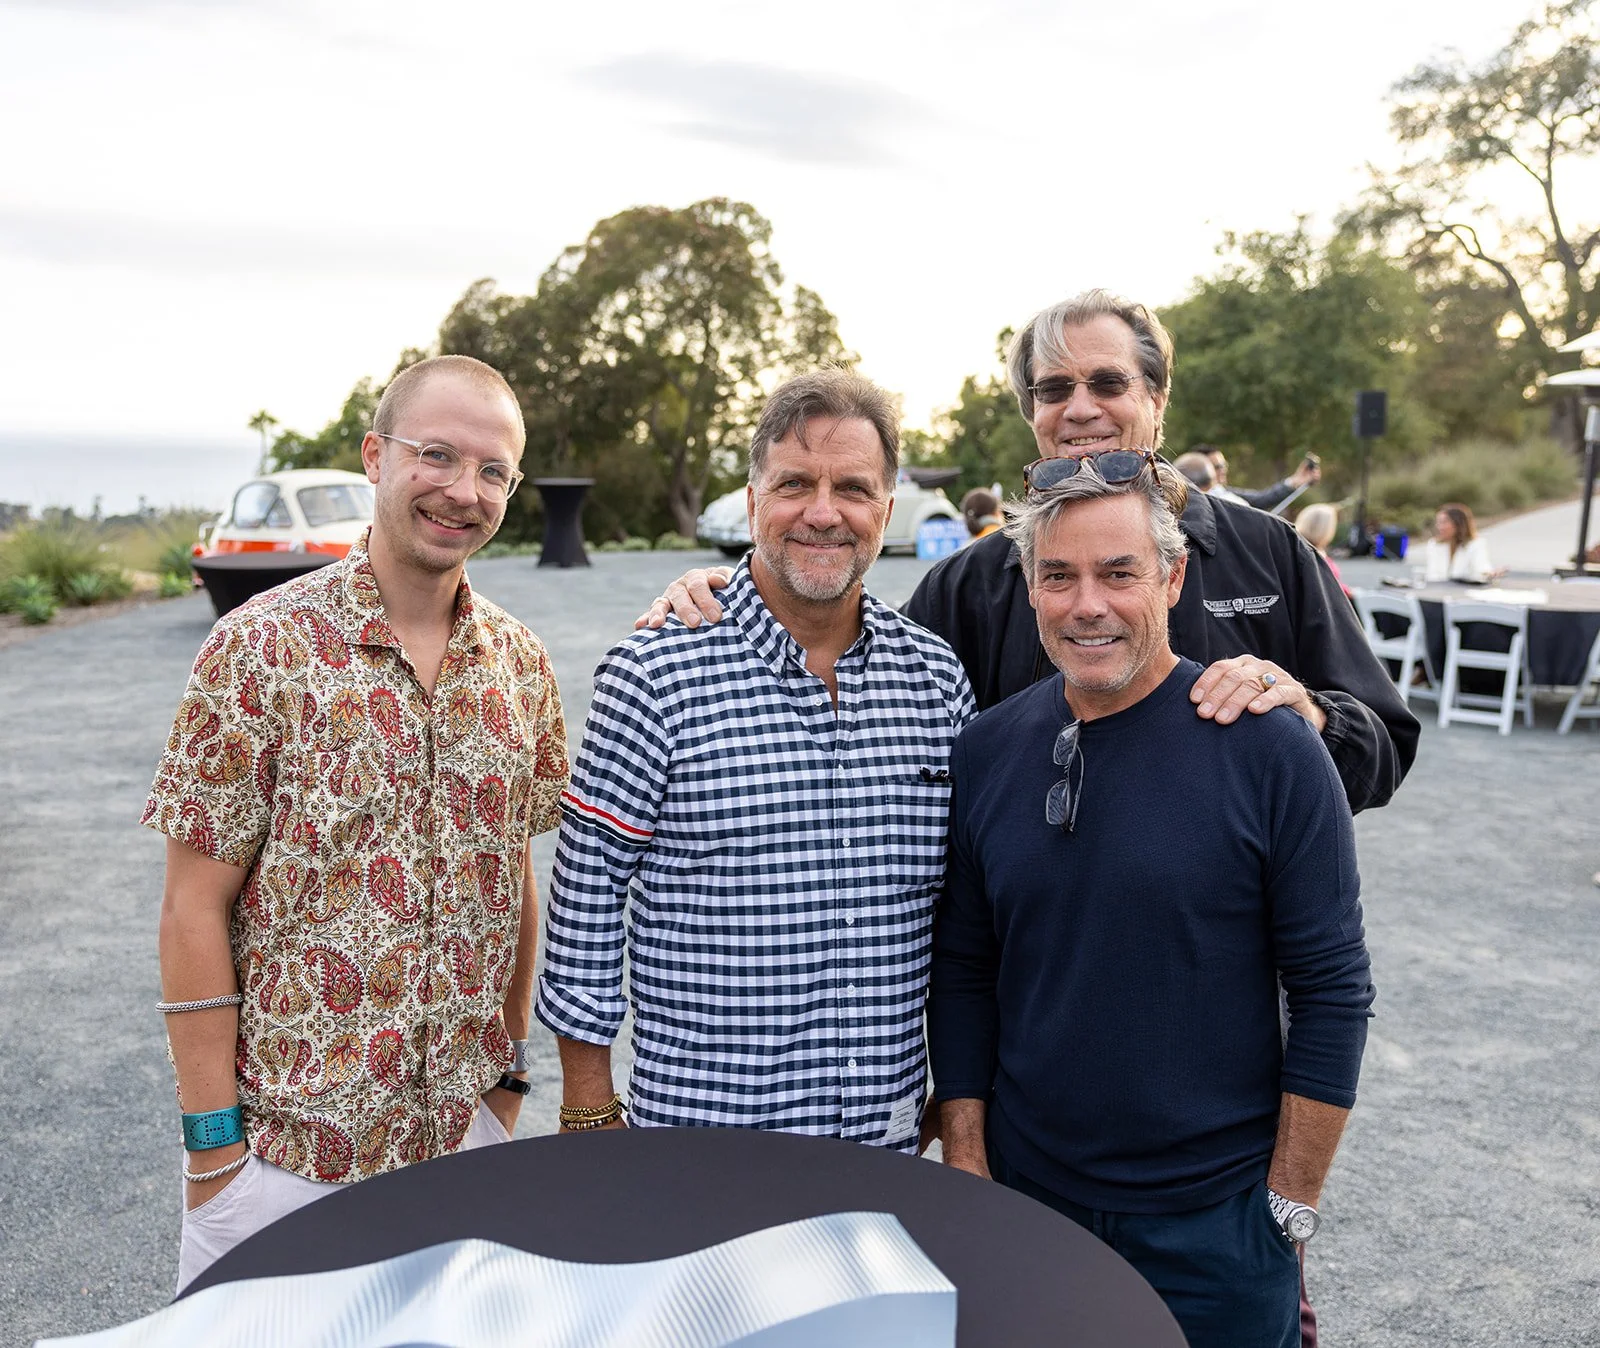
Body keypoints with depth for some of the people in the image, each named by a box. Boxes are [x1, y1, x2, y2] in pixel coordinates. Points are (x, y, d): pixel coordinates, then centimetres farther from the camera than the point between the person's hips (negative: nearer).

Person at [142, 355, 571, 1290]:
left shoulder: (522, 663, 1)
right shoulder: (263, 648, -12)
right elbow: (196, 909, -10)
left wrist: (508, 1075, 9)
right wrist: (214, 1144, -10)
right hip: (288, 1142, -3)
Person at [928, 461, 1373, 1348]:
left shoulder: (1270, 750, -13)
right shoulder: (985, 750, -3)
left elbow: (1333, 993, -9)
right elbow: (962, 974, 3)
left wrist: (1289, 1208, -8)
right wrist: (965, 1167, 1)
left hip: (1215, 1225, -2)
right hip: (1024, 1201, 3)